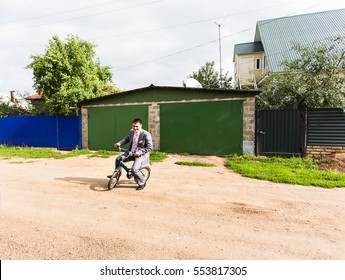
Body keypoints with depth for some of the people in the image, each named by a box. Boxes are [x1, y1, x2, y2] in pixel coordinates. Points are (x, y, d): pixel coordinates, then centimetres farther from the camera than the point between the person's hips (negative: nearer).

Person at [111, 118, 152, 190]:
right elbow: (126, 139, 16)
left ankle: (142, 183, 4)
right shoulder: (131, 132, 2)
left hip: (141, 155, -7)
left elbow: (149, 147, -18)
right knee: (118, 159, 1)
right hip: (131, 153, 7)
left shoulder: (146, 134, -19)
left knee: (134, 169, -24)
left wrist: (140, 152, -27)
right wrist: (118, 144, -2)